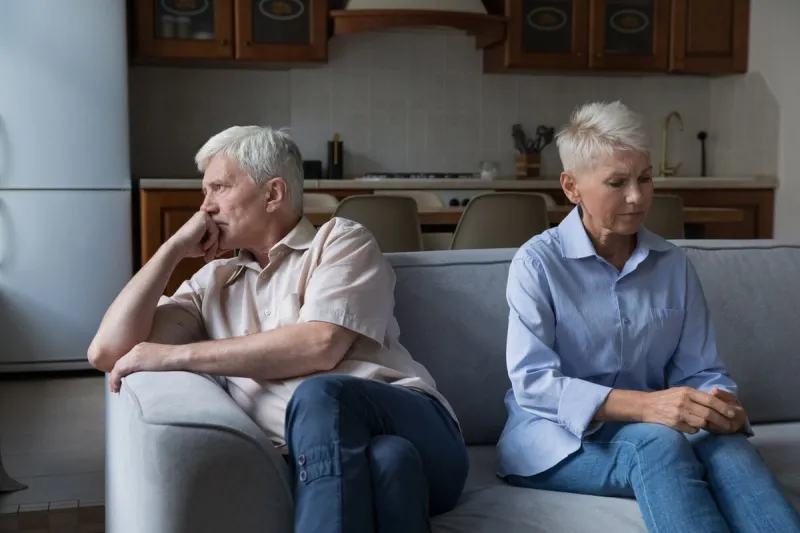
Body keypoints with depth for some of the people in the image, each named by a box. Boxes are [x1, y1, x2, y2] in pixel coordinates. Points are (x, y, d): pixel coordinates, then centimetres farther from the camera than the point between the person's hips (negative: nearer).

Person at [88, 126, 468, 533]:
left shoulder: (340, 240, 11)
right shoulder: (213, 282, 24)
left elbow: (319, 346, -8)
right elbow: (107, 351, 13)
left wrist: (175, 355, -4)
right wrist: (174, 247, 14)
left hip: (416, 430, 0)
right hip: (319, 456, 1)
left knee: (319, 397, -36)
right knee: (385, 457, -38)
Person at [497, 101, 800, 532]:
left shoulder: (674, 265, 9)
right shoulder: (537, 262, -5)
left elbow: (700, 370, 6)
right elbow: (532, 382, -16)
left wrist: (721, 404, -20)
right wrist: (645, 406, -29)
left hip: (647, 429, 4)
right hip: (559, 440, -4)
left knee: (727, 444, -30)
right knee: (658, 441, -35)